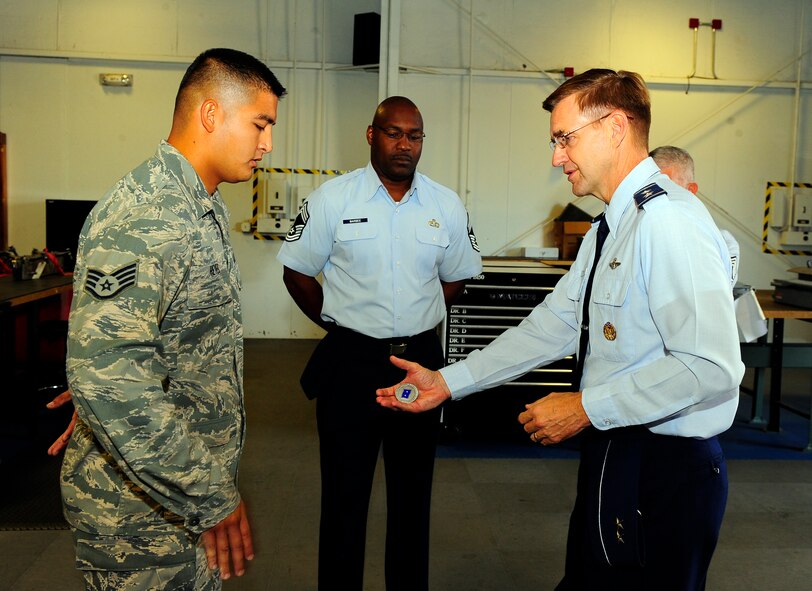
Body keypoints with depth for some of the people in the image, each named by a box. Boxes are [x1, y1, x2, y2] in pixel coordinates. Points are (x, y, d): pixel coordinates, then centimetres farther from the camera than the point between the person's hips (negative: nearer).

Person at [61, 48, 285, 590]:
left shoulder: (206, 208, 9)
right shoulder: (141, 219, -24)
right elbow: (106, 375, -33)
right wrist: (208, 499, -27)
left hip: (198, 485, 9)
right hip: (144, 512, -9)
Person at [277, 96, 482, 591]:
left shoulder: (447, 206, 3)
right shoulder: (332, 199, -4)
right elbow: (298, 272, 3)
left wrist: (416, 320, 6)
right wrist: (340, 324, 2)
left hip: (421, 362, 3)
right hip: (350, 362, -2)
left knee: (413, 490, 16)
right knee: (345, 493, 9)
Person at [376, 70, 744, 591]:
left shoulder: (670, 220, -20)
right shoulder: (610, 228, 12)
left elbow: (710, 367, -27)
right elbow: (553, 325, 11)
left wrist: (587, 407, -19)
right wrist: (447, 382, 7)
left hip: (666, 470, -9)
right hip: (612, 452, 9)